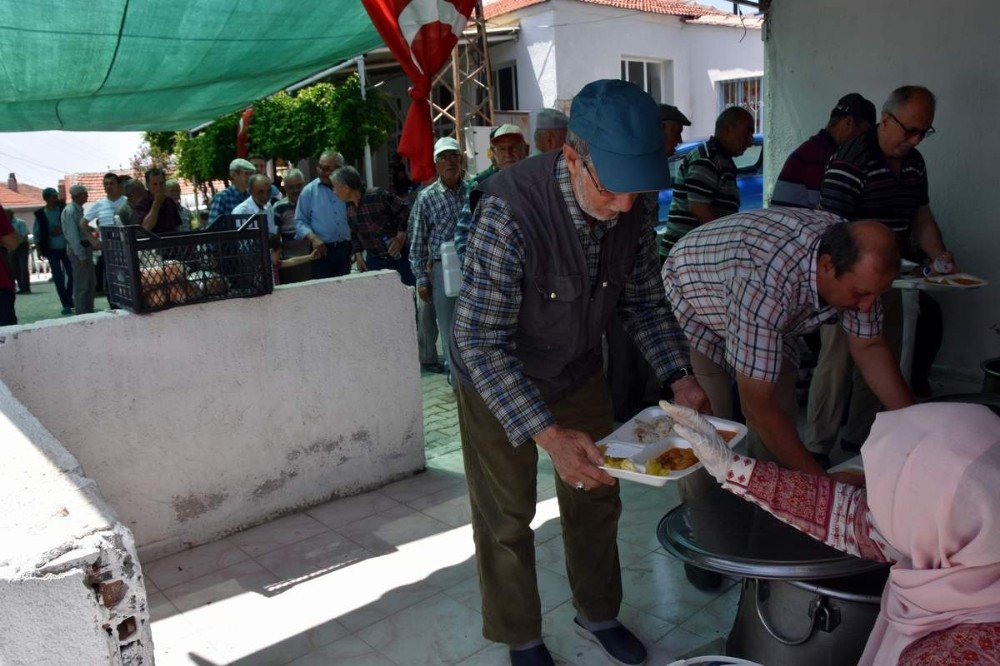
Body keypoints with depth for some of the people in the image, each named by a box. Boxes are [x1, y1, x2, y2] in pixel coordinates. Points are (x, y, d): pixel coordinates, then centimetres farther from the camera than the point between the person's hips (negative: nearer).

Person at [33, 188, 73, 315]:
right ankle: (66, 304, 4)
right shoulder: (40, 214, 0)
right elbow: (37, 232, 5)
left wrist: (62, 230, -14)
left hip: (66, 248, 1)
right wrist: (39, 248, -1)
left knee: (72, 274, 1)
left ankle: (69, 299, 22)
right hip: (52, 250, 0)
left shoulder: (63, 208, 0)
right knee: (58, 278, -1)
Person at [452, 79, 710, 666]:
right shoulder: (510, 208, -36)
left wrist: (679, 377, -14)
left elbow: (645, 301, -1)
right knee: (507, 518, 9)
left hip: (580, 373, 6)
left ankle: (598, 614, 43)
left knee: (596, 499, 18)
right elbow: (480, 342, -36)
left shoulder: (633, 207, -17)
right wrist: (550, 435, -43)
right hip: (497, 380, -5)